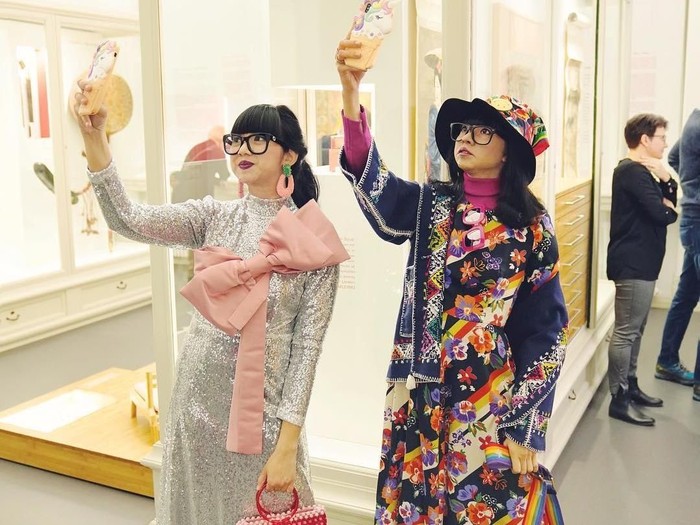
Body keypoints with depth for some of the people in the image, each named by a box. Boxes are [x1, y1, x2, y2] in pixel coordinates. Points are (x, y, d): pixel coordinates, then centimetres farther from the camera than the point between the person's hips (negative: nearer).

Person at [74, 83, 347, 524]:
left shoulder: (314, 243, -7)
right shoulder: (213, 217, 1)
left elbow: (307, 345, -9)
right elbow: (129, 219, -13)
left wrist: (287, 446, -12)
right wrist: (94, 136, -25)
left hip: (264, 409, -3)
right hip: (199, 397, 3)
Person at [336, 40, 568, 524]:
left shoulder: (532, 226, -4)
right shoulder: (431, 205, 2)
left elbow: (547, 332, -4)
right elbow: (374, 185, -19)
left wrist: (526, 427, -7)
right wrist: (351, 93, -33)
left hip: (494, 405, -2)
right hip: (421, 397, 3)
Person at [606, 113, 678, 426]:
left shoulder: (642, 172, 18)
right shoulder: (632, 171, -16)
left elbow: (669, 201, 14)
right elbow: (662, 213, -22)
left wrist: (666, 178, -4)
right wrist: (670, 209, 0)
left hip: (642, 261, 11)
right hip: (633, 263, -11)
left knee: (635, 329, 16)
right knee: (626, 331, -6)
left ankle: (630, 386, 26)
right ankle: (619, 399, 0)